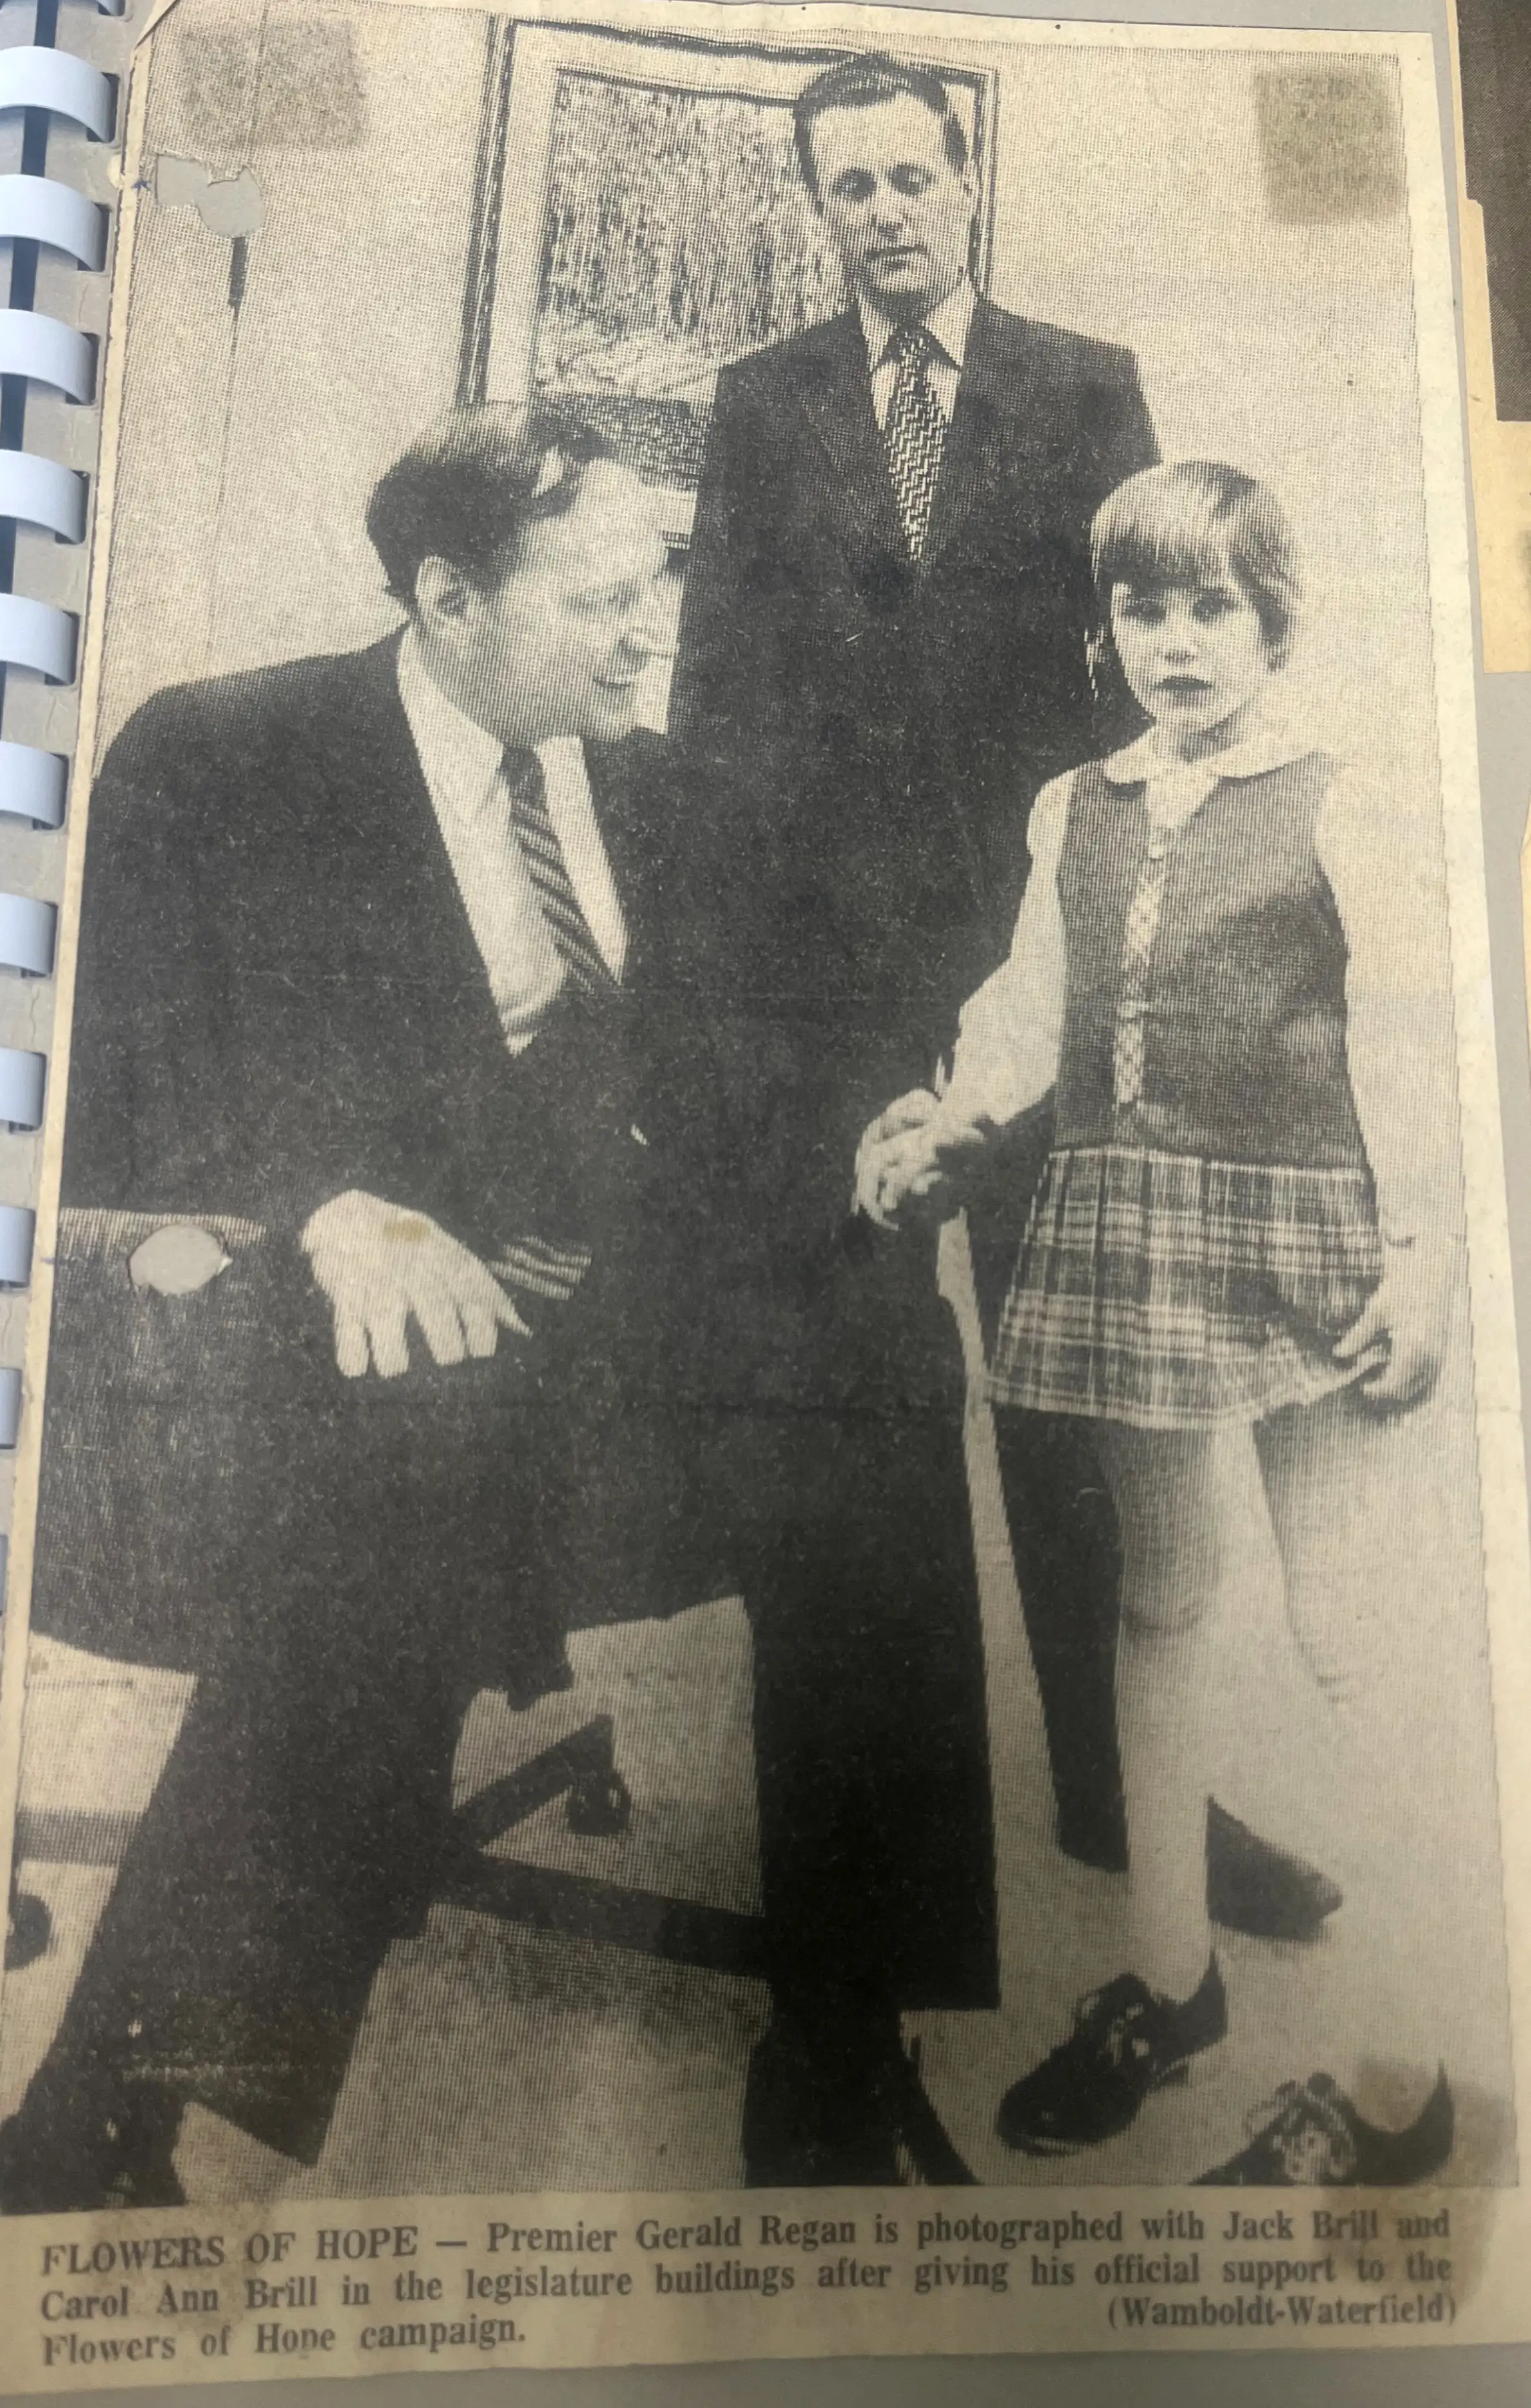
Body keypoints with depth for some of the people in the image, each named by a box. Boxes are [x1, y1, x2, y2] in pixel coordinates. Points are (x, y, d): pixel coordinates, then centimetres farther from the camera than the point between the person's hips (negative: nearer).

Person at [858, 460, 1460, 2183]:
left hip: (1300, 1234, -4)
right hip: (1125, 1232, 5)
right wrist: (943, 1124, -5)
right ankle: (1167, 1977, 34)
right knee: (1161, 1605, 15)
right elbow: (1032, 1008, 11)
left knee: (1345, 1637, 0)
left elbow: (1409, 1050, -5)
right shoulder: (1074, 812, 12)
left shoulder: (1341, 812, -2)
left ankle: (1397, 2075, 16)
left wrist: (1420, 1262, -11)